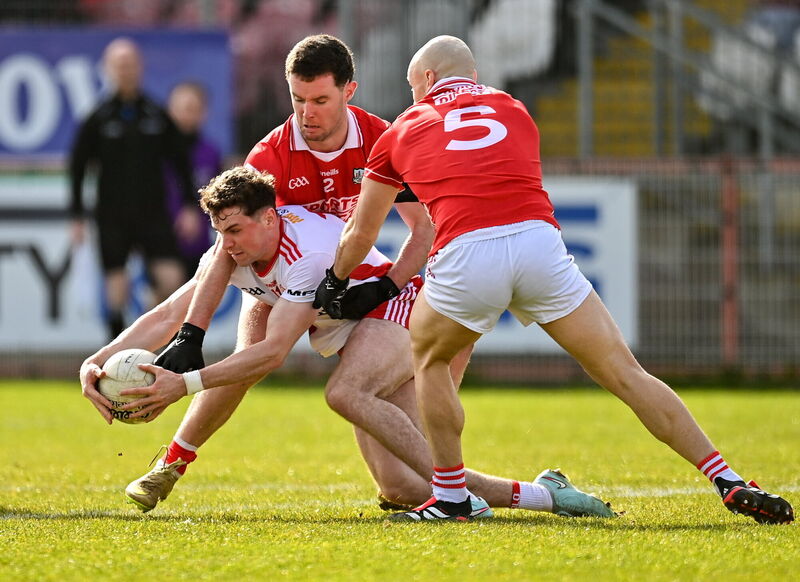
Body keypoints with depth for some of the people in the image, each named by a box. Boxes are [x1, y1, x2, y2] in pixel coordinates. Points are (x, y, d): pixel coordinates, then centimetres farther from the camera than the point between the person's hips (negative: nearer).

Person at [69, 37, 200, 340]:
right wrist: (77, 217, -1)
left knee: (171, 280, -11)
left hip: (153, 214, 2)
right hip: (113, 219, -1)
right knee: (117, 287, -4)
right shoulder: (99, 119, -1)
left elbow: (180, 161, 12)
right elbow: (76, 166, 3)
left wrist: (189, 205, 6)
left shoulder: (157, 115, 5)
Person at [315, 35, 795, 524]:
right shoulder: (513, 110, 29)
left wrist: (335, 284, 50)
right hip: (539, 241, 2)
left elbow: (362, 232, 32)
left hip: (466, 252, -2)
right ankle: (728, 481, 0)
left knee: (428, 357, 28)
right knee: (623, 373, 7)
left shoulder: (404, 130, 24)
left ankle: (450, 496, 23)